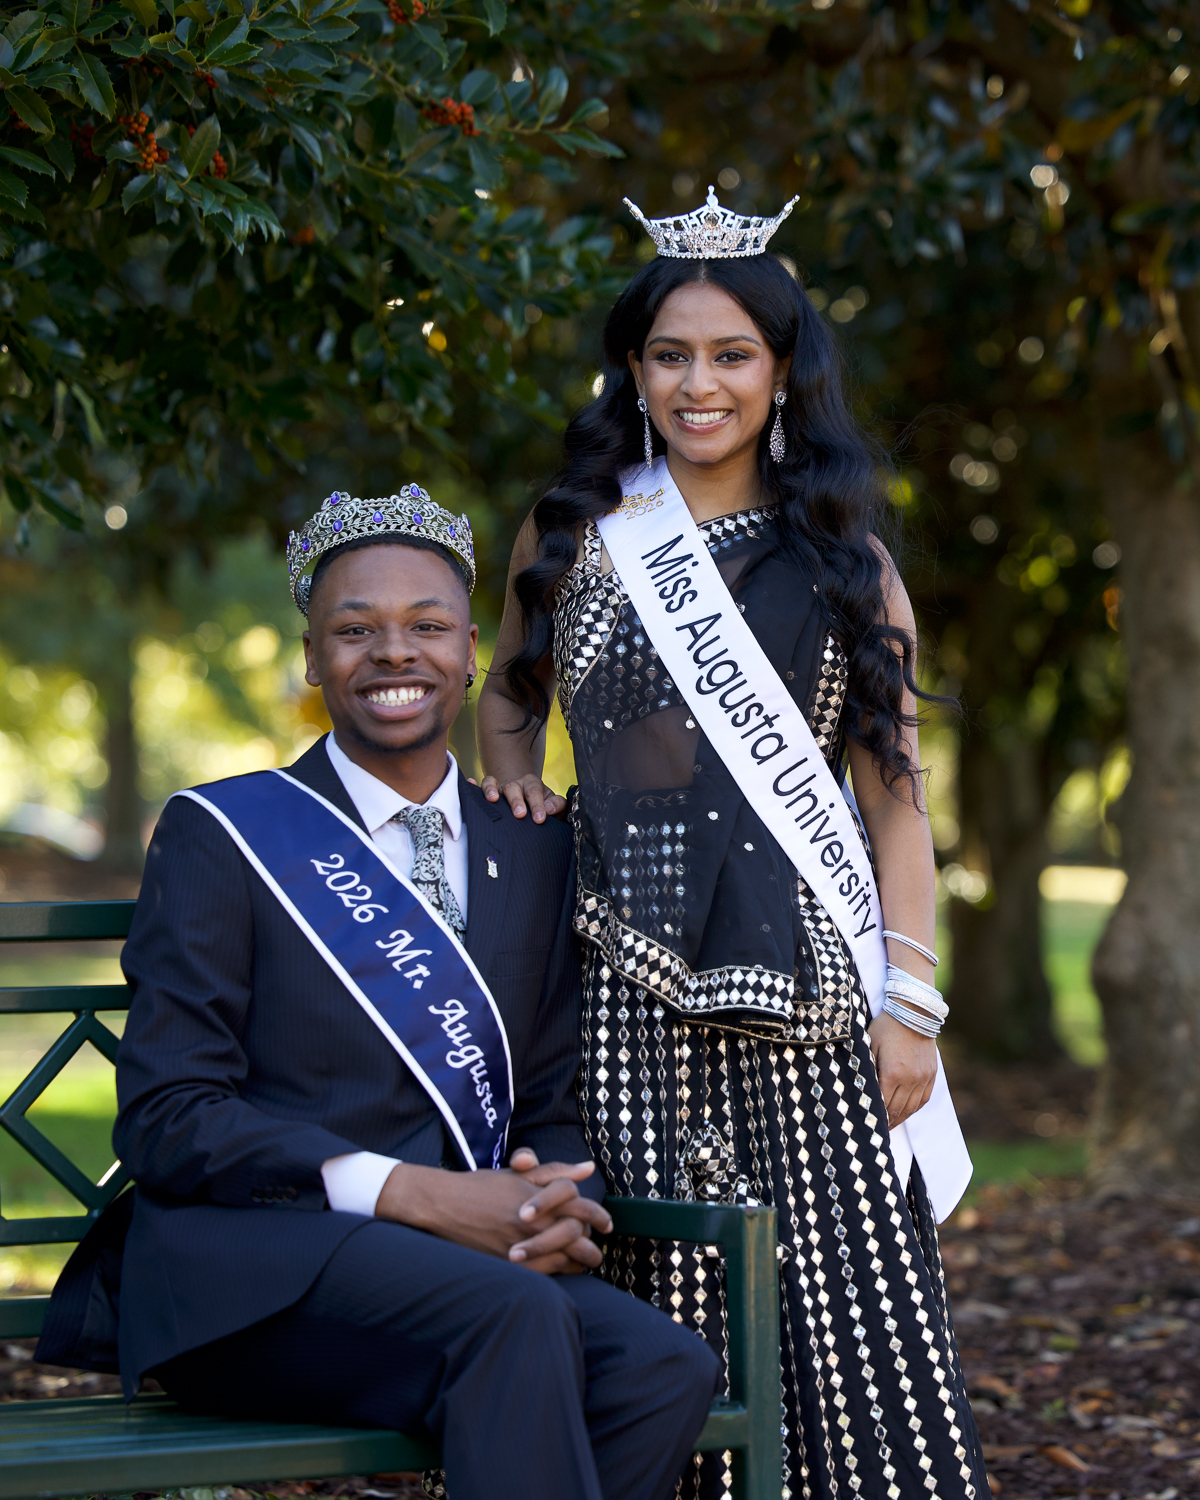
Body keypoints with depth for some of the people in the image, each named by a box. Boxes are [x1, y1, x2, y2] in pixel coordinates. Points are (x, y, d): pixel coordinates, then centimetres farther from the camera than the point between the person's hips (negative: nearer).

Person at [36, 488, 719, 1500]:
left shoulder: (534, 855, 18)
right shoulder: (220, 838, 4)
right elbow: (167, 1119, -4)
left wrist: (560, 1205, -6)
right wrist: (415, 1193, -16)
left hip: (474, 1254, 5)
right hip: (250, 1278, -5)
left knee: (666, 1367, -27)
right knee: (517, 1318, -35)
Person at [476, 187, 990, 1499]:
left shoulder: (844, 559, 10)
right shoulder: (571, 540, 11)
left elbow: (892, 791, 7)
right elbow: (507, 694, 28)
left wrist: (910, 1002, 0)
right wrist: (513, 783, 5)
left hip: (807, 988, 0)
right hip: (631, 981, 0)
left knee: (843, 1316, -5)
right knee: (660, 1318, -4)